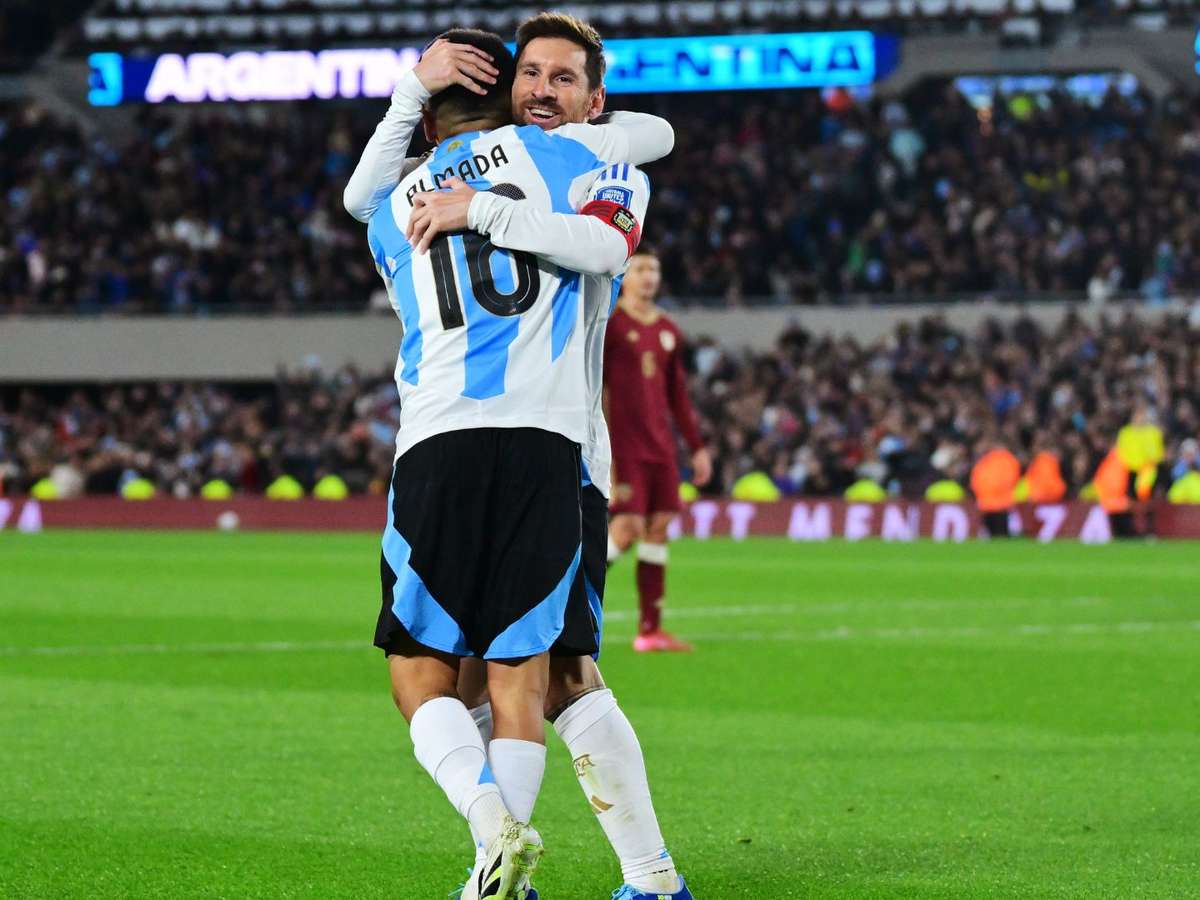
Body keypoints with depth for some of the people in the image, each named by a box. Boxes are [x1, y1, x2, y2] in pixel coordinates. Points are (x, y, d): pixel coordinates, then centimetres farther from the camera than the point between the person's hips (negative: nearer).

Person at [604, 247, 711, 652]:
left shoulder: (668, 331, 15)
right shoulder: (609, 324, -5)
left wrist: (697, 447, 18)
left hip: (660, 447, 6)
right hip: (623, 447, -6)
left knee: (659, 528, 2)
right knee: (628, 527, -15)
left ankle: (651, 629, 5)